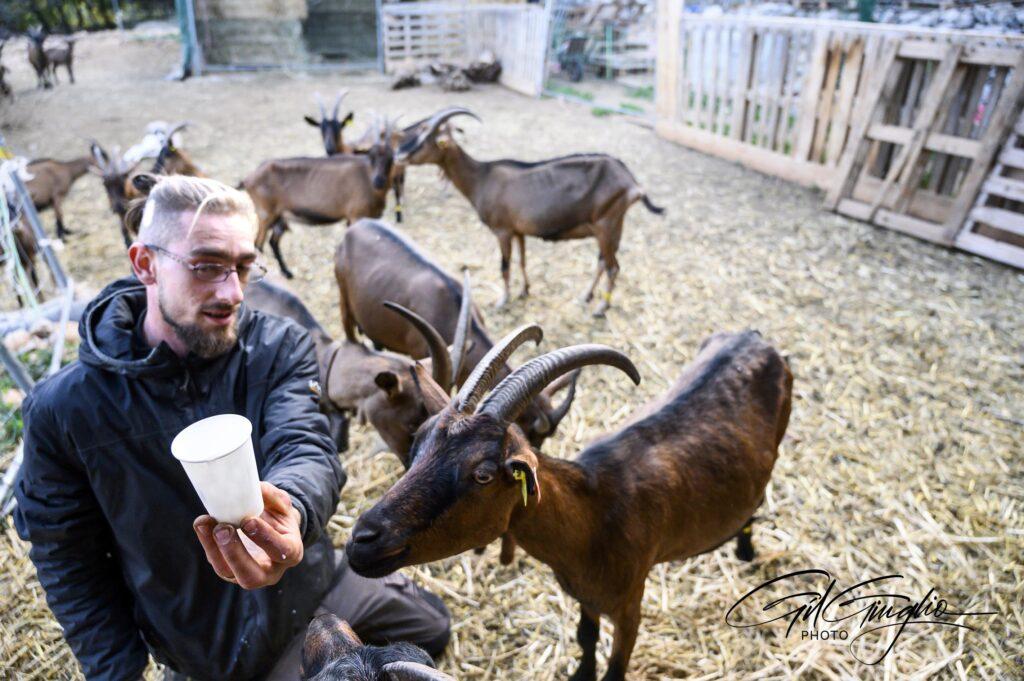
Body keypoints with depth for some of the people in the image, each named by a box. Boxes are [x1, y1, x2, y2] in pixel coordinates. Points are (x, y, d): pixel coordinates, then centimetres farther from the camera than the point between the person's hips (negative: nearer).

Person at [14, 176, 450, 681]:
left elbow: (307, 448, -32)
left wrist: (289, 506, -55)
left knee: (431, 627, 21)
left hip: (319, 583, 3)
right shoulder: (63, 410, -18)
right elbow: (69, 562, -8)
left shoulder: (279, 348, -16)